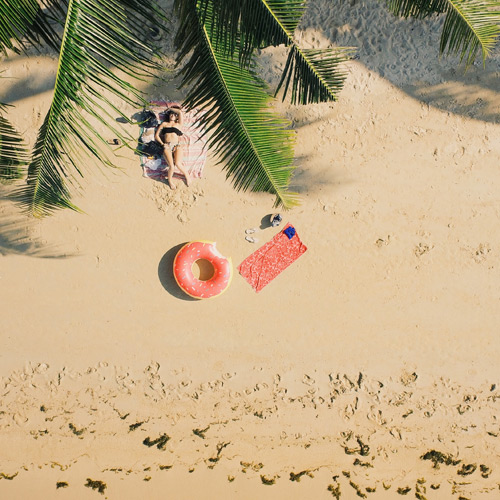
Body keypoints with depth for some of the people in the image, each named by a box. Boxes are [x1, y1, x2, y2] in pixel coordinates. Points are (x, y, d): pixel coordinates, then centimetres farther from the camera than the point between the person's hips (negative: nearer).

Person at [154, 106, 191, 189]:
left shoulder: (178, 124, 24)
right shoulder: (164, 124, 24)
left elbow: (180, 112, 16)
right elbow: (156, 135, 17)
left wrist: (170, 108, 30)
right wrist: (162, 143, 1)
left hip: (177, 146, 0)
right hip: (167, 146, 0)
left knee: (178, 163, -30)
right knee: (171, 166, -26)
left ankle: (187, 175, -3)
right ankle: (170, 180, 1)